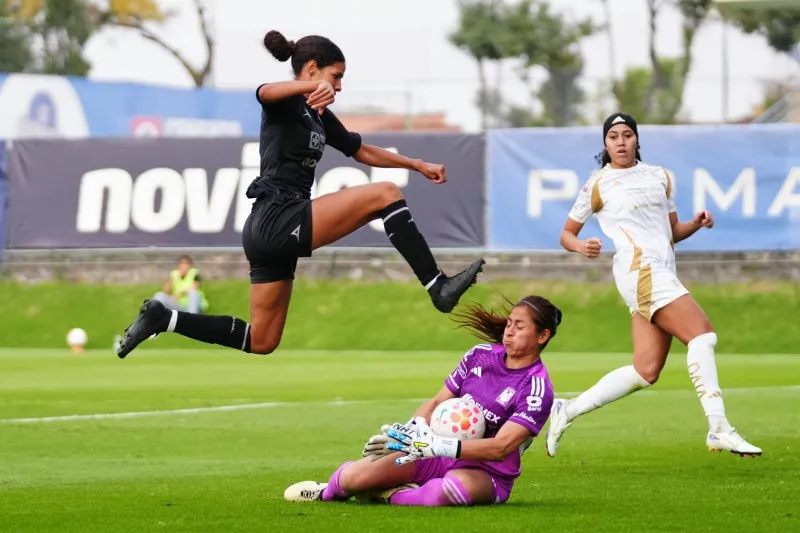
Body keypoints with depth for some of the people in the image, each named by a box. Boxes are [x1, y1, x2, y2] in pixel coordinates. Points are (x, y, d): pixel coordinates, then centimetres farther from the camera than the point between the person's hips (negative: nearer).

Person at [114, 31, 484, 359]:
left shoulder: (319, 117, 20)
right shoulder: (286, 105, -6)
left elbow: (362, 152, 33)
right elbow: (265, 92, -32)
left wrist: (418, 165, 28)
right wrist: (313, 86, -51)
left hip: (268, 231, 10)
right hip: (277, 220, -10)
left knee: (260, 342, 13)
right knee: (385, 194, -15)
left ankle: (163, 318, 15)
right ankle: (439, 287, -16)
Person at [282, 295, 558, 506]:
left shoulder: (537, 389, -14)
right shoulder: (481, 355, 4)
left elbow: (500, 447, -24)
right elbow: (437, 402, 10)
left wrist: (438, 446, -35)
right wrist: (414, 429, -14)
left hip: (487, 473, -5)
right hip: (440, 455, 5)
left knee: (453, 488, -43)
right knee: (355, 477, -14)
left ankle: (387, 495, -16)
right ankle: (330, 490, 22)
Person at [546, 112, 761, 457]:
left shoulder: (661, 178, 20)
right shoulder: (598, 185, 6)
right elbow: (567, 234, 12)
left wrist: (695, 224, 5)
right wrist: (581, 246, -11)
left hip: (663, 273, 6)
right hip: (639, 270, -6)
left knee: (646, 371, -2)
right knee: (702, 333, -21)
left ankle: (567, 411, 10)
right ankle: (718, 429, -26)